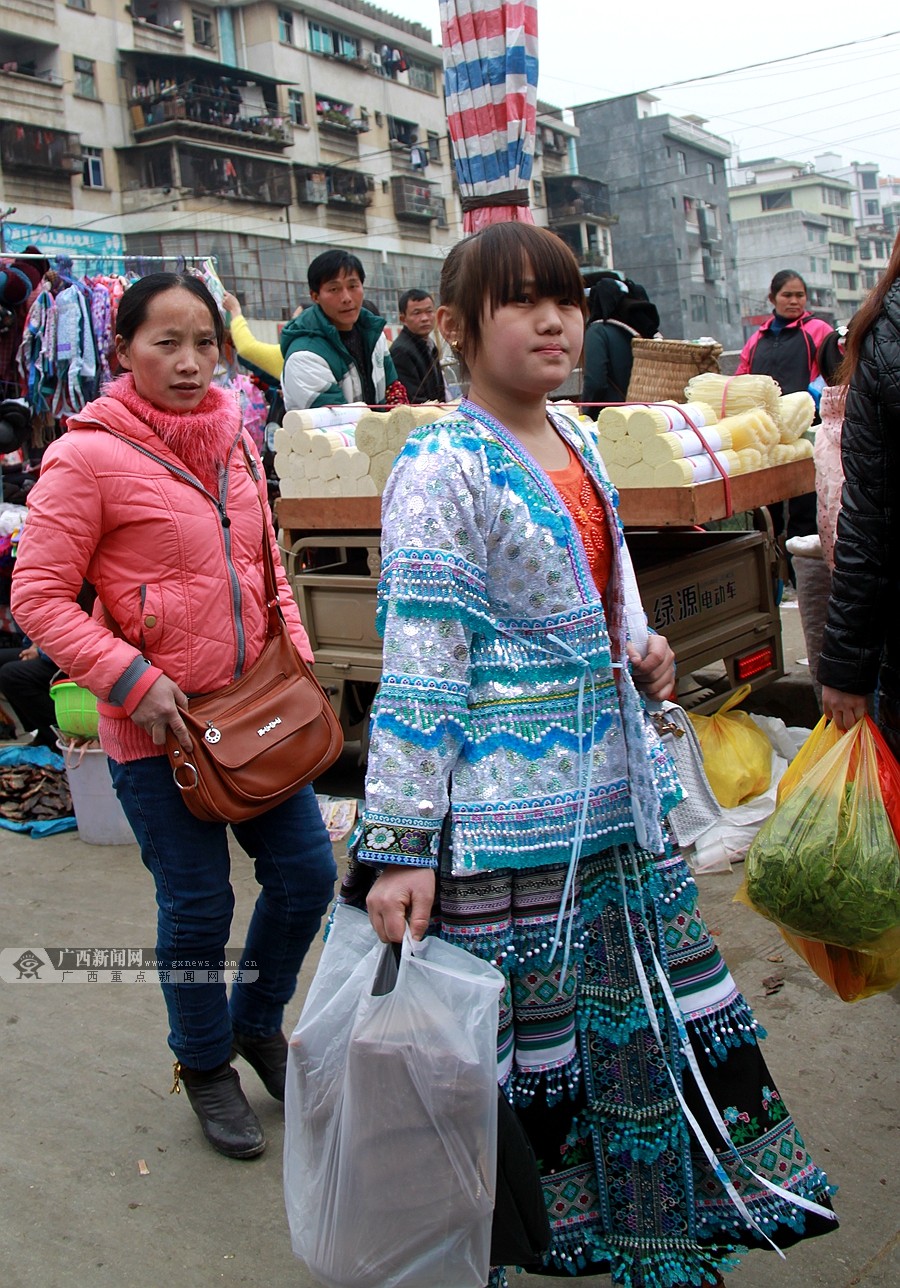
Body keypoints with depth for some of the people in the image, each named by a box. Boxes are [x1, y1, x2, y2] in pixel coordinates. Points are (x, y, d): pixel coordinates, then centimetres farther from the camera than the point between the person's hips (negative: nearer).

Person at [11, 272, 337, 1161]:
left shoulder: (234, 439, 6)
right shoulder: (88, 454, -13)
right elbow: (38, 596, -12)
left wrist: (295, 654, 5)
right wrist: (132, 682, -19)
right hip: (157, 726, -6)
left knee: (306, 872, 12)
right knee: (197, 907, 7)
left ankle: (257, 1023, 39)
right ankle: (205, 1065, 35)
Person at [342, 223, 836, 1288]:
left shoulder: (576, 442, 10)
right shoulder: (442, 468, -13)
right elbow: (416, 662, -17)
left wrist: (643, 653, 3)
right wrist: (398, 847, -20)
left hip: (615, 787, 8)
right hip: (507, 807, -8)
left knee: (643, 1018, 18)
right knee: (516, 1040, 4)